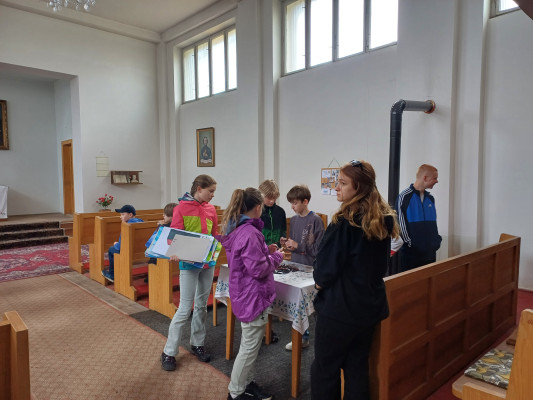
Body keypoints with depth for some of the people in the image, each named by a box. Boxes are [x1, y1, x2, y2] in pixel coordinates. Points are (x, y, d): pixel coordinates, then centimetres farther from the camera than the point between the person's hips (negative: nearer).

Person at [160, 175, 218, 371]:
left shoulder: (211, 209, 6)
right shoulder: (181, 208, -9)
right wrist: (175, 253, -29)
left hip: (208, 263, 5)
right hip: (189, 263, -5)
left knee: (202, 305, 15)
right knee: (185, 309, -2)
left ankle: (197, 343, 32)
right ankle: (169, 352, 14)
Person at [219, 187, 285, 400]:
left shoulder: (236, 229, 6)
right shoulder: (249, 233, -25)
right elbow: (258, 269, -24)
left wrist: (266, 251, 8)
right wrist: (276, 257, -8)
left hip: (244, 294, 10)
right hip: (253, 297, -10)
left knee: (249, 344, 23)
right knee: (250, 347, 6)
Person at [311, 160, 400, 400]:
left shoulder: (345, 222, -22)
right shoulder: (384, 220, 2)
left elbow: (327, 266, -18)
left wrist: (320, 280, 2)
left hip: (339, 307, -7)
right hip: (370, 304, 7)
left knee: (325, 369, 10)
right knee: (358, 367, 20)